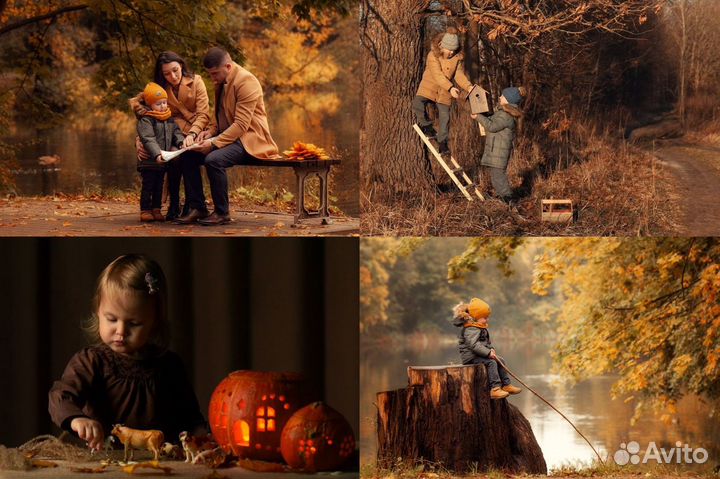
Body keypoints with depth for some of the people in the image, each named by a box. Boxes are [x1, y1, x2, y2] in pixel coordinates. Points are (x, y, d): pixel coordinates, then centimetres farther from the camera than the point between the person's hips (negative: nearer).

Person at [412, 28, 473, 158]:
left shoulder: (457, 57, -4)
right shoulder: (433, 55, -19)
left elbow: (459, 74, -6)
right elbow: (438, 75, -29)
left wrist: (469, 87, -24)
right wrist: (451, 88, -40)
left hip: (445, 92, 3)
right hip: (429, 87, -3)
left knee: (445, 116, -2)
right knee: (417, 103, -26)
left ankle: (442, 143, 9)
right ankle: (426, 126, -2)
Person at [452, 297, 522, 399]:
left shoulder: (481, 328, 16)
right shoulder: (471, 329, -19)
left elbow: (486, 342, 24)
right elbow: (474, 345, -30)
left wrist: (491, 349, 2)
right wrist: (488, 353, -31)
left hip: (478, 355, 11)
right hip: (470, 357, -11)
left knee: (501, 360, 8)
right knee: (491, 363, -28)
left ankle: (506, 384, 12)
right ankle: (495, 389, -34)